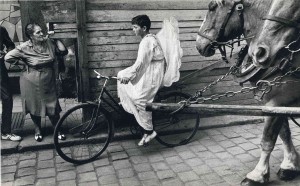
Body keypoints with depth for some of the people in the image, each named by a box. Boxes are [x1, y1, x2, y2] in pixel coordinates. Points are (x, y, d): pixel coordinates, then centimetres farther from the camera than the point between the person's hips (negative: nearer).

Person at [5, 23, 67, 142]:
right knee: (35, 107, 14)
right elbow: (8, 57, -9)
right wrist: (25, 63, -9)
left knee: (53, 107, 5)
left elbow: (63, 51, -7)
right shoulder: (25, 48, -13)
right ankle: (38, 130, 36)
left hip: (48, 81, 2)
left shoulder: (49, 43, -4)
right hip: (32, 82, -2)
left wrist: (56, 39, -10)